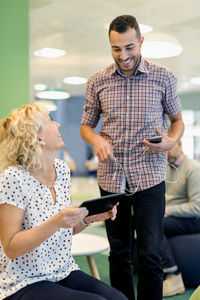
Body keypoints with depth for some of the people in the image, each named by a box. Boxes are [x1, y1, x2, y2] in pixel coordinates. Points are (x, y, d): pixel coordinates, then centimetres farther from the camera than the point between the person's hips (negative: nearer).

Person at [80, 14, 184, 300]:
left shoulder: (163, 77, 0)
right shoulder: (97, 81, 5)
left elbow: (177, 120, 11)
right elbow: (86, 125, 13)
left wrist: (171, 142, -11)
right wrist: (97, 140, -10)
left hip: (149, 177, -2)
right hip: (111, 177, 2)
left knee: (150, 254, 0)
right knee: (118, 253, 12)